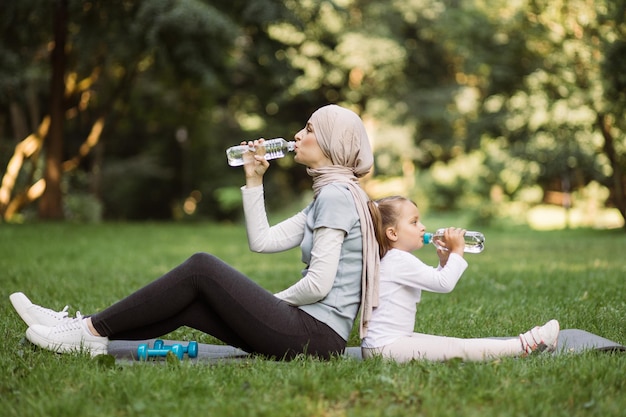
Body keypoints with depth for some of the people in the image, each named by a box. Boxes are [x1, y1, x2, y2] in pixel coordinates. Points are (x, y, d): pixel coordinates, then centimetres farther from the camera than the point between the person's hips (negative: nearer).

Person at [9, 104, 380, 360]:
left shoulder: (337, 194, -12)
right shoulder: (329, 196, 19)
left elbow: (318, 283, -20)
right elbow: (262, 241, 16)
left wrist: (272, 303, -3)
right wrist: (254, 180, 11)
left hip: (317, 335, -9)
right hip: (307, 330, 9)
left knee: (202, 267, -12)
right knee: (187, 306, 3)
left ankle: (92, 332, -6)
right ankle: (81, 326, 5)